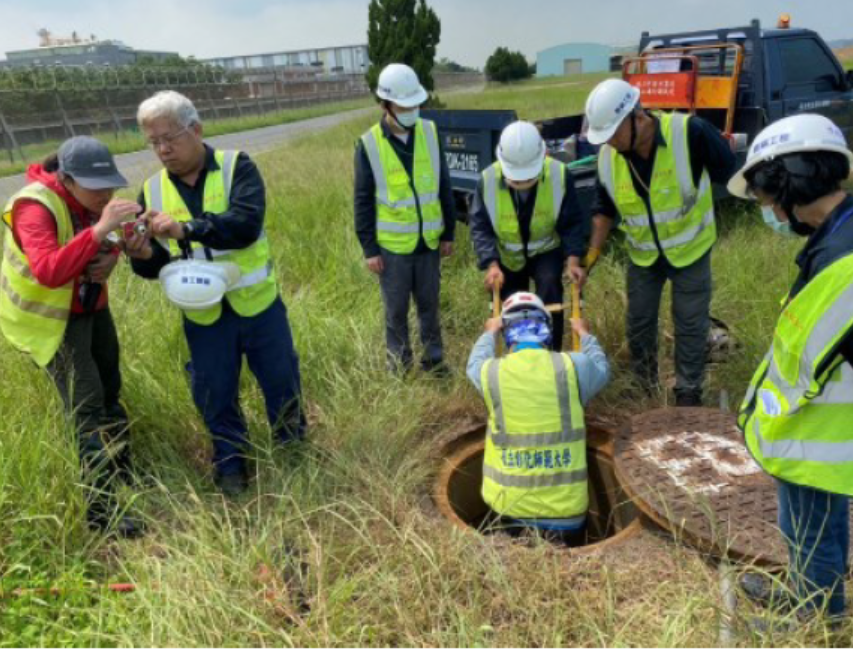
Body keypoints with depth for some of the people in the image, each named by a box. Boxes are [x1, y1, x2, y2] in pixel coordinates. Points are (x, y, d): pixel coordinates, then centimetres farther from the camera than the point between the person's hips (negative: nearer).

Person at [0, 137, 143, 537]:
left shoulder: (91, 199, -5)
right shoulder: (35, 207, -27)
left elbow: (101, 246, 11)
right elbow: (48, 272, -43)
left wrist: (109, 259, -13)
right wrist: (99, 229, -50)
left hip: (90, 307, 8)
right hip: (49, 318, -7)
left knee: (110, 391, 15)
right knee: (88, 407, -11)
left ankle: (123, 471, 34)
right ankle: (101, 511, -5)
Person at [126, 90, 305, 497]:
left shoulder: (236, 167, -10)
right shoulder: (152, 190, 2)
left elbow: (247, 223, -28)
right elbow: (158, 265, 5)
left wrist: (186, 228, -38)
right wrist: (144, 256, -19)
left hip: (256, 303, -2)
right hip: (202, 314, 3)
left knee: (281, 380, 13)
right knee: (214, 394, 13)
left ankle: (293, 446, 38)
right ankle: (230, 463, 34)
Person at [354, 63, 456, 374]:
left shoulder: (430, 132, -1)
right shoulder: (369, 144, -9)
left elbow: (444, 187, 5)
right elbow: (363, 201, -4)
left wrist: (448, 232, 7)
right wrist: (369, 248, -5)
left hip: (428, 240, 2)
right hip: (392, 244, -2)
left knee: (429, 303, 14)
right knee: (396, 308, 11)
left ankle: (433, 357, 30)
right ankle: (399, 359, 29)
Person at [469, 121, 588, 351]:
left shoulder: (560, 174, -23)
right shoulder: (488, 179, -24)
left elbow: (572, 222, -14)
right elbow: (479, 226, -18)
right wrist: (492, 264, -30)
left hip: (547, 250, -1)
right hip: (508, 256, 1)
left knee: (550, 289, -25)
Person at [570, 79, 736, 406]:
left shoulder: (690, 132, -28)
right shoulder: (608, 156, -15)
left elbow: (727, 171, -13)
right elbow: (604, 209, -2)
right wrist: (589, 257, -8)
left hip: (690, 248, -3)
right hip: (642, 254, 3)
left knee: (690, 324, 7)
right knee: (638, 322, 13)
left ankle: (688, 392, 28)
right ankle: (642, 387, 37)